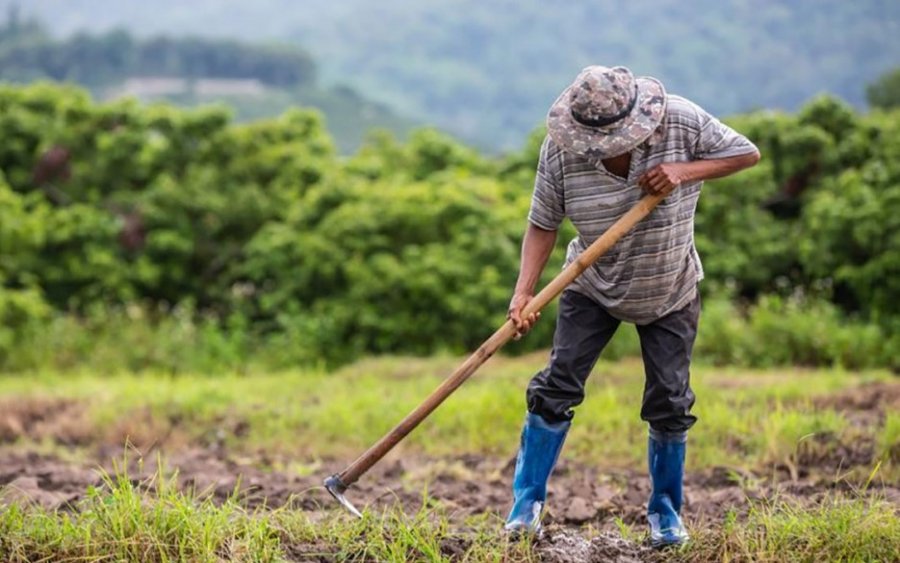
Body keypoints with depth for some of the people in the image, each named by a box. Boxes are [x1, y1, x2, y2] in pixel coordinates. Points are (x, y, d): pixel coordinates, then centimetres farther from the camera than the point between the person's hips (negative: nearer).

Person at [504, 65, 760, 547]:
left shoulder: (681, 121, -22)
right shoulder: (560, 149, -22)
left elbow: (747, 153, -14)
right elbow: (543, 224, -16)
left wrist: (685, 171, -29)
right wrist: (523, 292, -28)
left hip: (670, 294, 0)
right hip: (593, 288, 0)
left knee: (669, 403, 2)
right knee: (557, 386, -7)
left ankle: (666, 510, 21)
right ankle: (526, 505, 4)